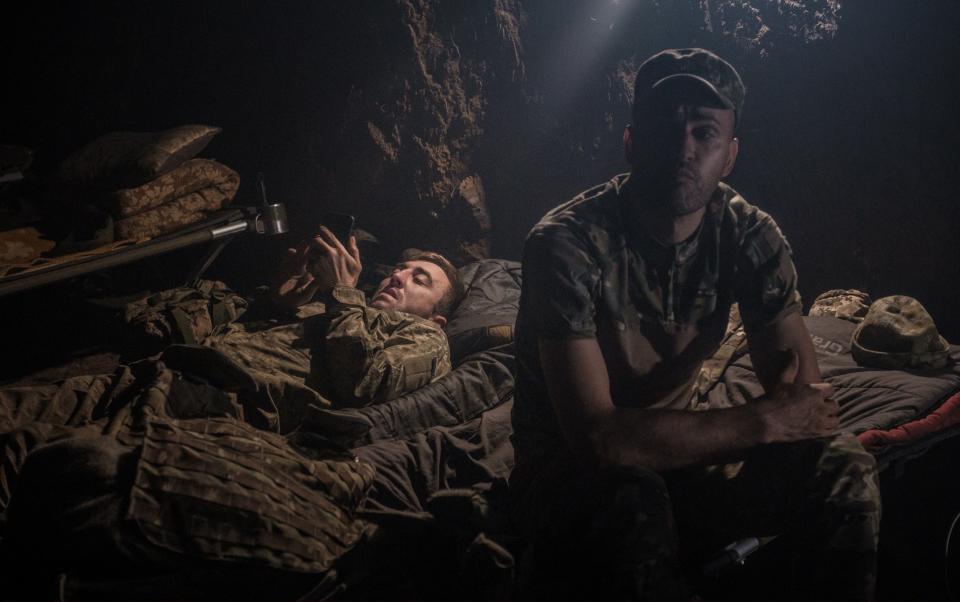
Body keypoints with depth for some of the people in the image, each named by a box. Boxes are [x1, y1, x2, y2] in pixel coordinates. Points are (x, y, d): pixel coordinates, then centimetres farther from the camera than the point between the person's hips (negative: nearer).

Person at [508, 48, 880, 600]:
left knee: (843, 467, -17)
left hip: (678, 449, 5)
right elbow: (597, 438, -34)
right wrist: (761, 422, -29)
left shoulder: (750, 235, -8)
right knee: (635, 503, -38)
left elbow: (806, 401, -6)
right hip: (567, 470, -5)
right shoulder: (567, 244, -25)